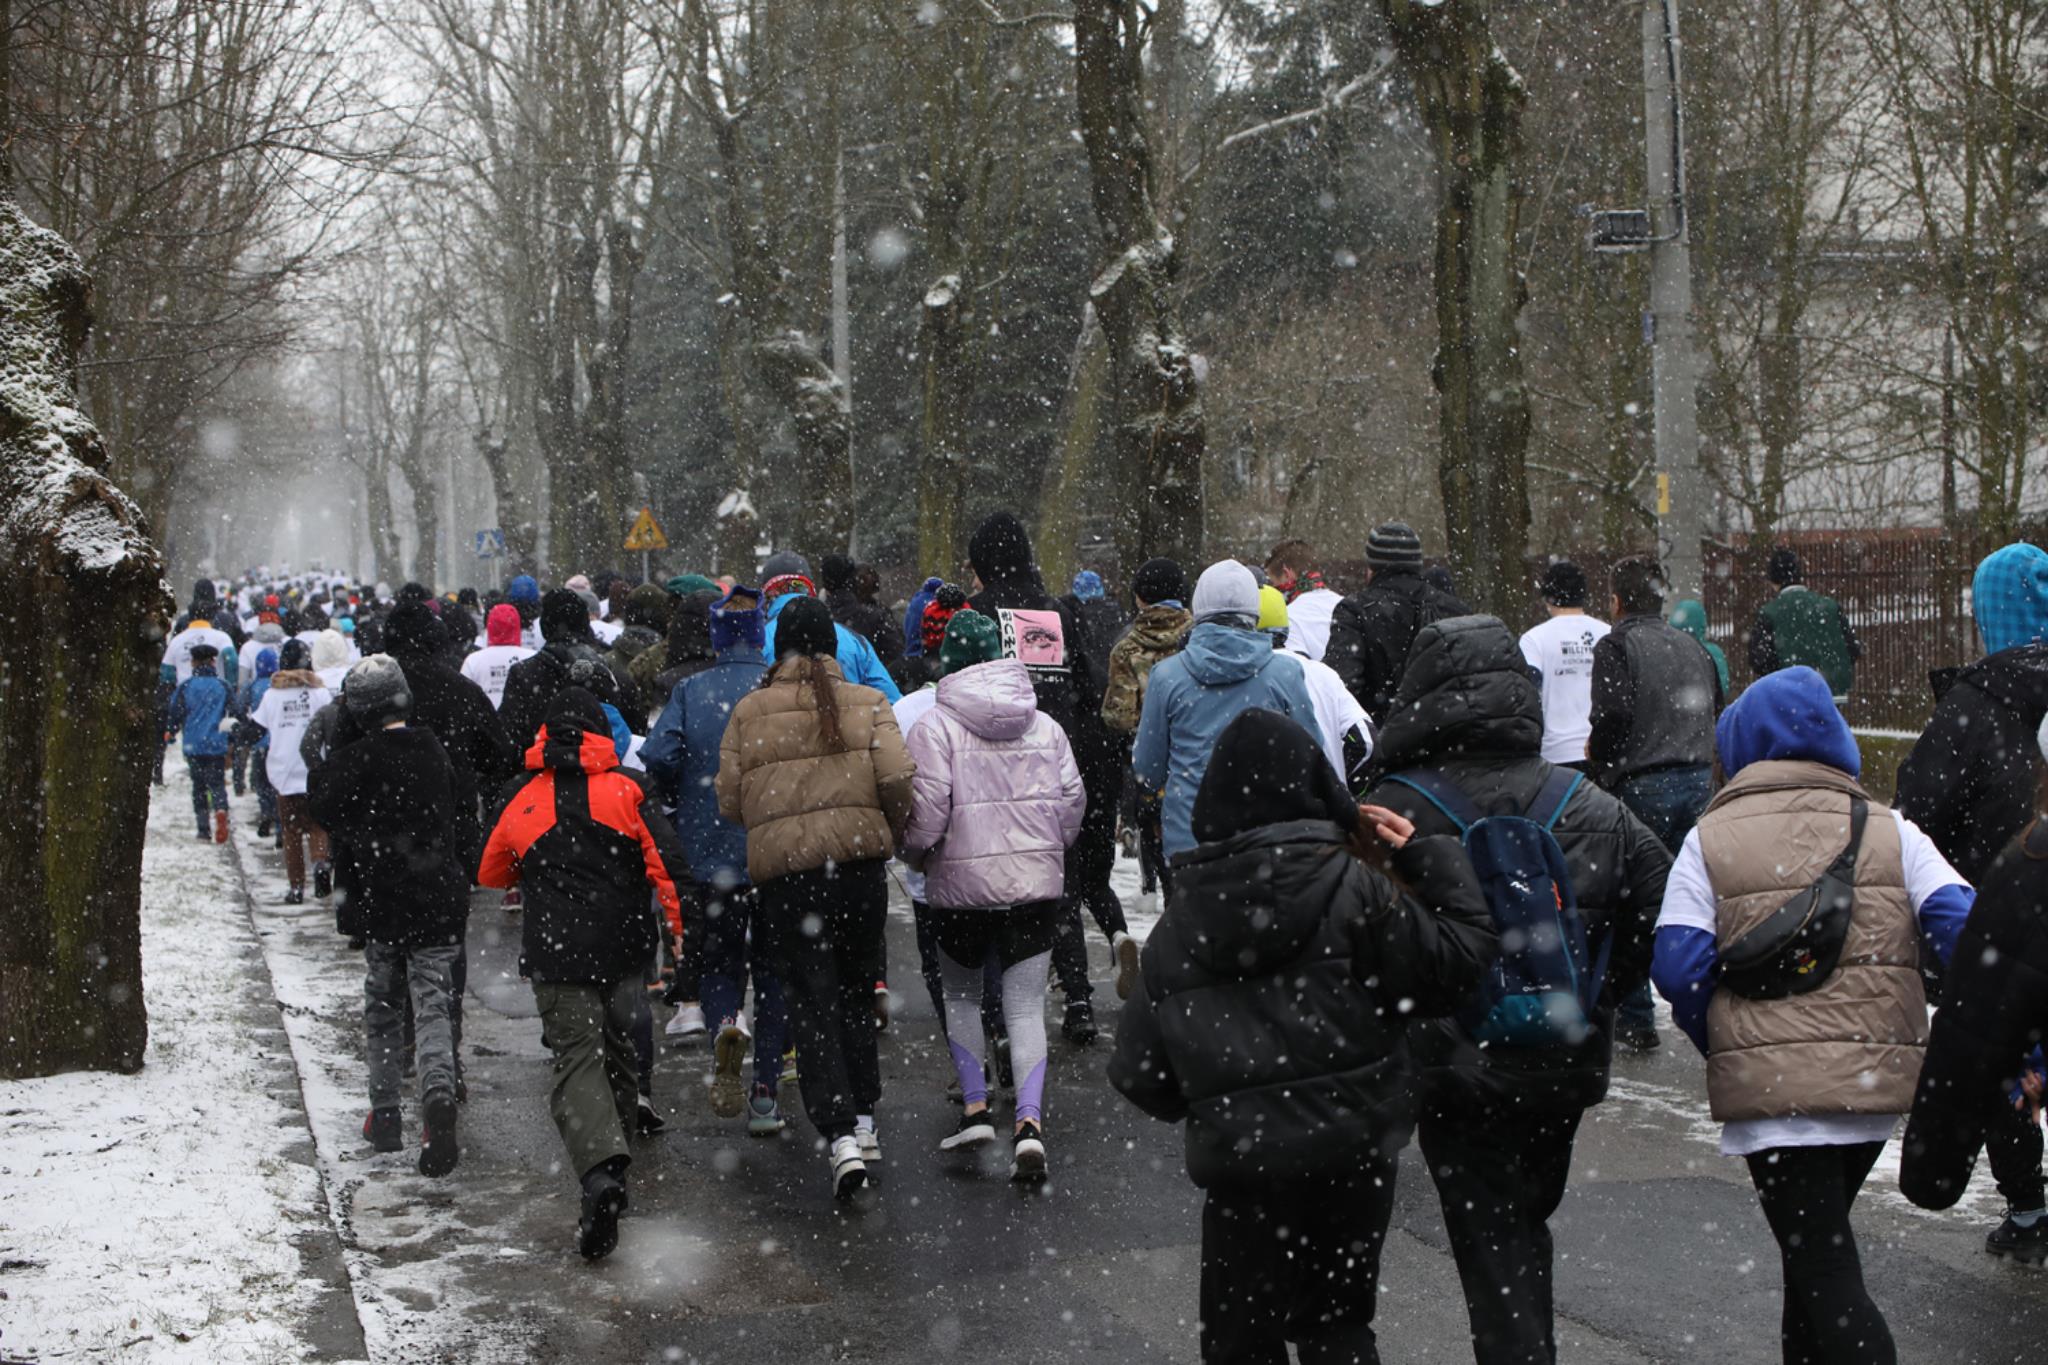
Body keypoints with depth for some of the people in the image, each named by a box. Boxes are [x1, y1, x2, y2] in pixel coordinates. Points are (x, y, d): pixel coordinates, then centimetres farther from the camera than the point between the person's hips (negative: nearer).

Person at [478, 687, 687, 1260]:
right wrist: (679, 927, 0)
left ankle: (600, 1167, -27)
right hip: (624, 947, 1)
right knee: (617, 1046, 19)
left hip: (556, 953, -1)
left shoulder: (521, 799, 5)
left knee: (577, 1058, -6)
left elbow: (492, 874, 18)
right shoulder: (625, 790, 0)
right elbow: (665, 860, -9)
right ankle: (616, 1143, 31)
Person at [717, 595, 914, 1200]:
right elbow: (897, 779, -9)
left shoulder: (748, 713, 3)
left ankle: (840, 1135, -12)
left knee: (811, 1004, 1)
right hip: (859, 862, 1)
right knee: (855, 992, 18)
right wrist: (893, 832, 10)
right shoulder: (867, 704, 2)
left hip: (783, 874, -1)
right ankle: (864, 1121, 21)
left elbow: (729, 802, 1)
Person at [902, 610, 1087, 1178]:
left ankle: (975, 1106, 14)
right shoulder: (1045, 726, 6)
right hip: (1038, 883, 3)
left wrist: (914, 853, 6)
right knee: (1027, 1005, 2)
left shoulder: (935, 727, -8)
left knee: (961, 994, 19)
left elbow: (926, 810, -14)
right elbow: (1073, 801, 6)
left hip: (962, 883, -2)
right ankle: (1029, 1120, -13)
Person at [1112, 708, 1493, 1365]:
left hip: (1238, 1160, 1)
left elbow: (1141, 1073, 4)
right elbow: (1450, 971, -6)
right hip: (1349, 1148, -1)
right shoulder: (1350, 886, -9)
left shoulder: (1180, 918, 2)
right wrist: (1430, 861, 2)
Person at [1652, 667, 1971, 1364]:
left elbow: (1679, 966, -6)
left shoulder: (1710, 838, 2)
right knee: (1823, 1237, 23)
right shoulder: (1890, 829, 8)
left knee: (1824, 1270, -5)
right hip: (1881, 1078, 4)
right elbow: (1960, 928, -5)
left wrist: (1723, 1046, 10)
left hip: (1770, 1085, -4)